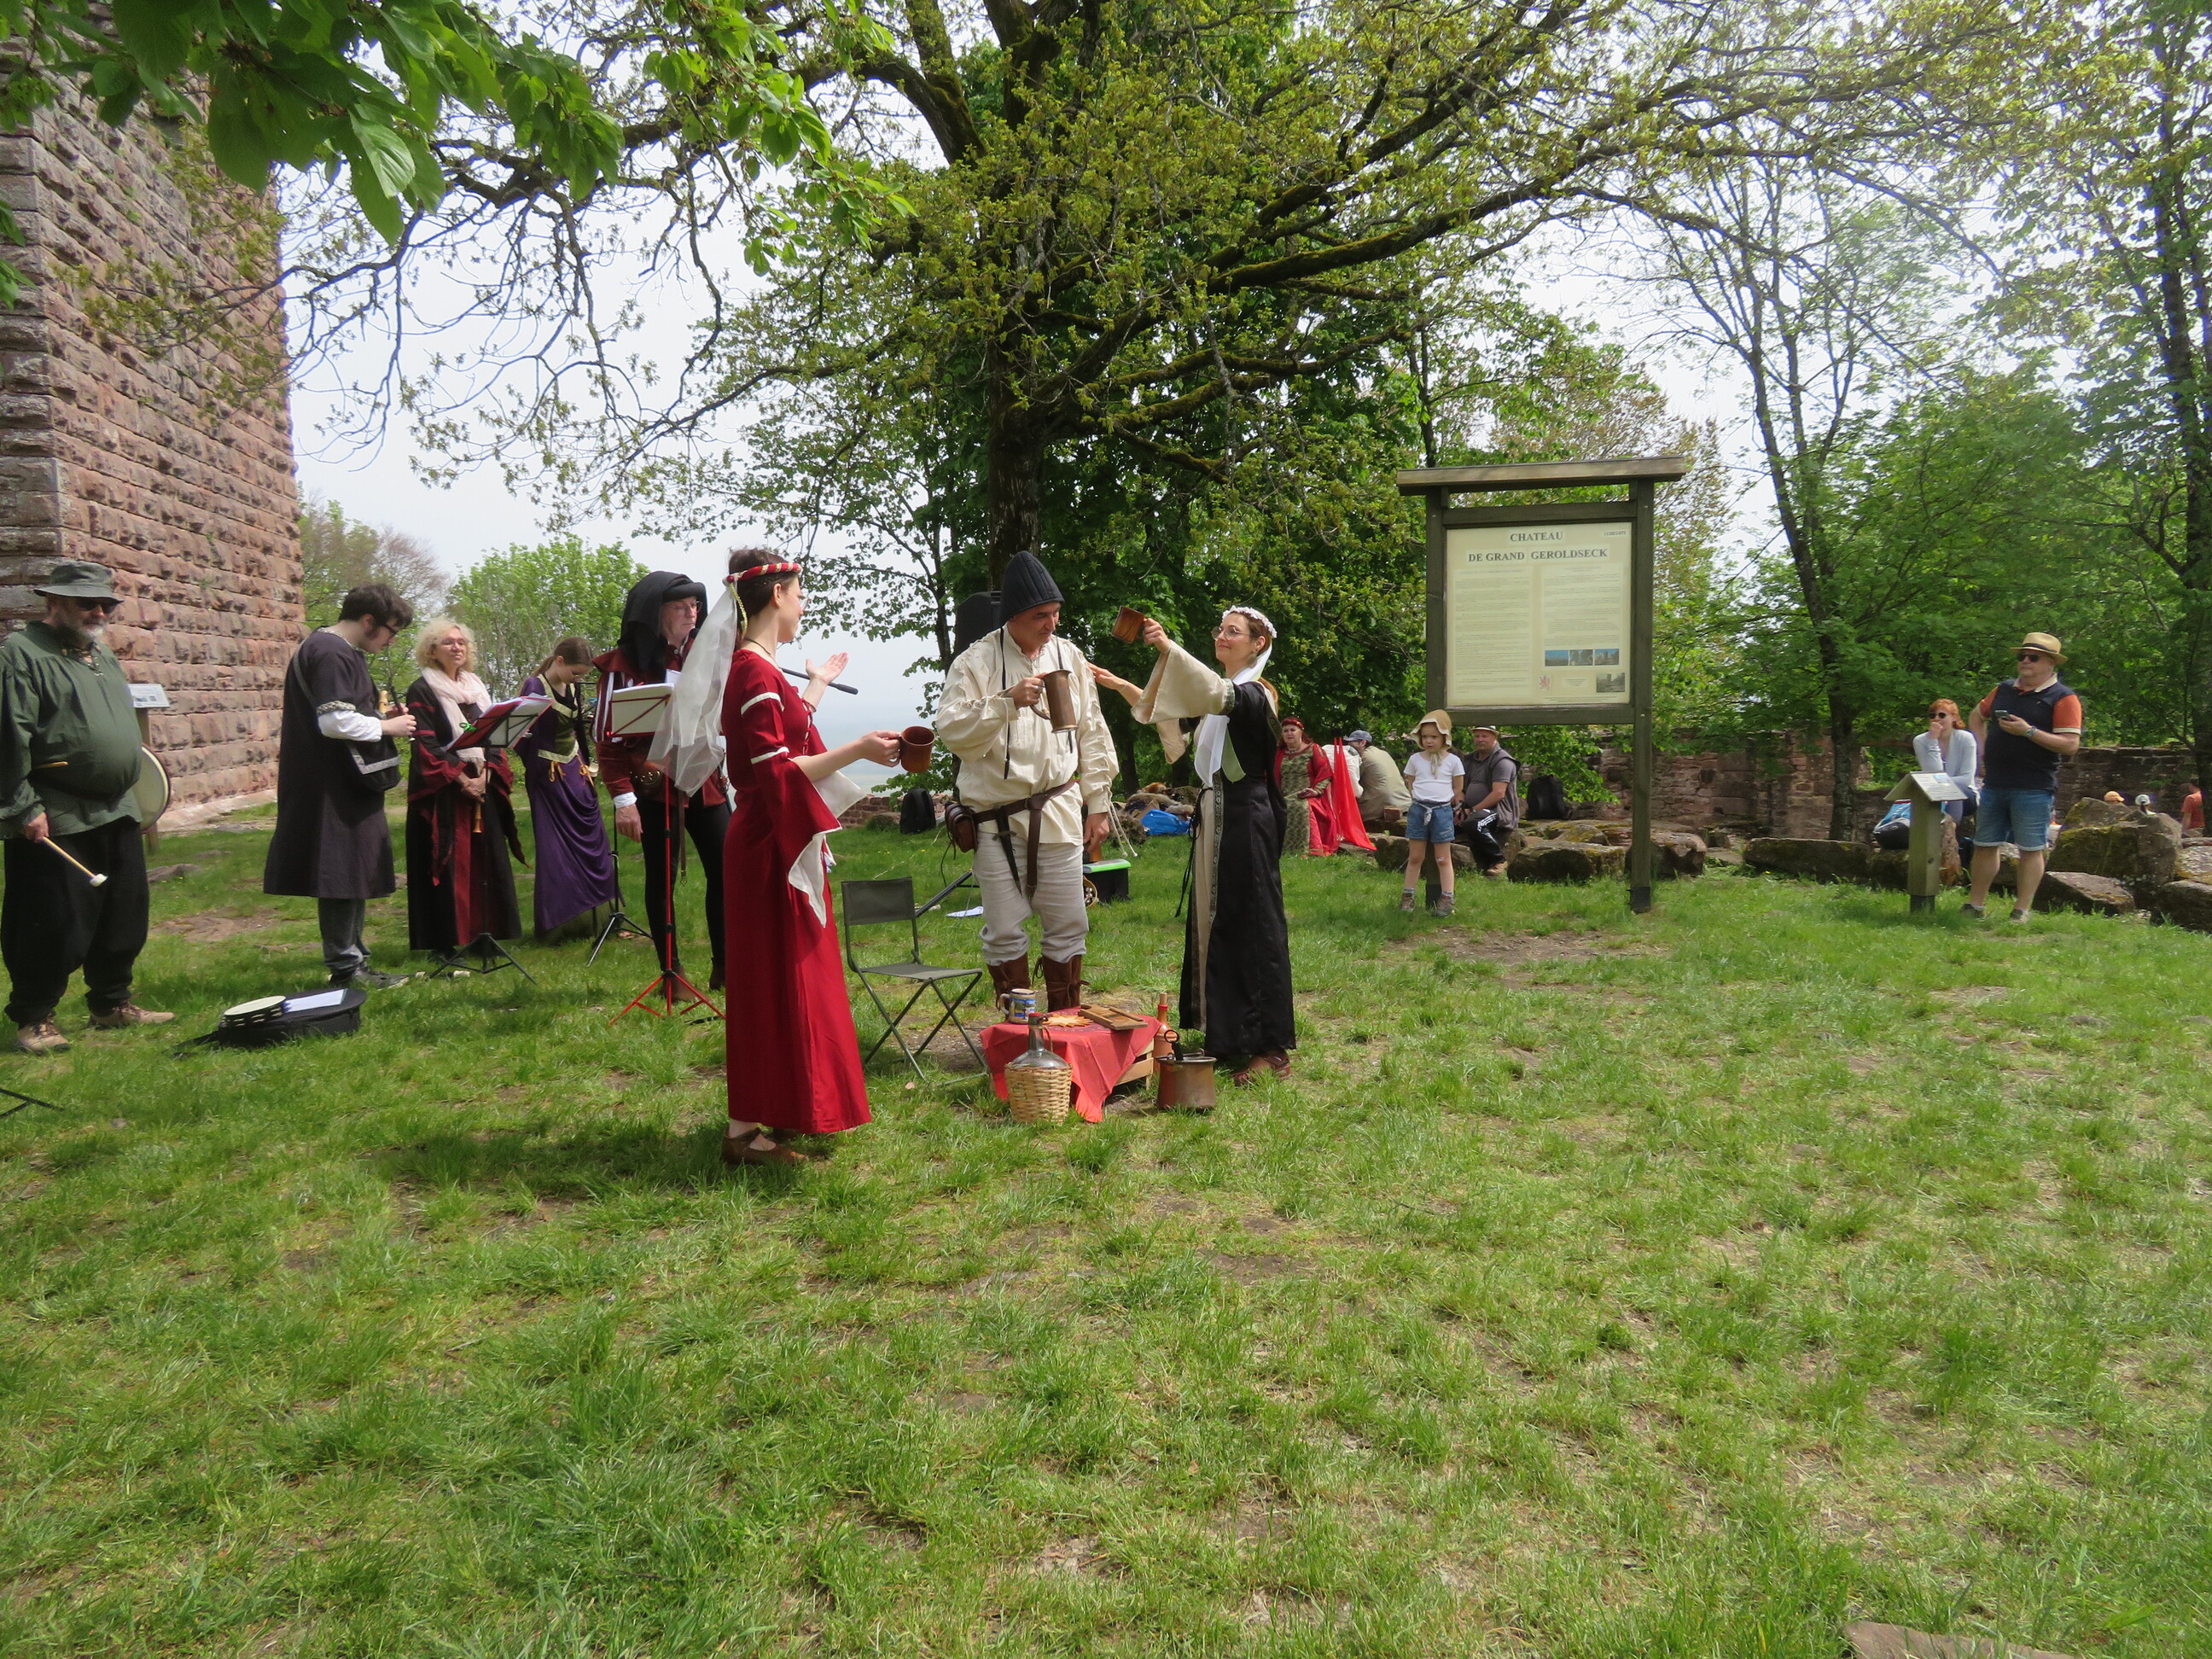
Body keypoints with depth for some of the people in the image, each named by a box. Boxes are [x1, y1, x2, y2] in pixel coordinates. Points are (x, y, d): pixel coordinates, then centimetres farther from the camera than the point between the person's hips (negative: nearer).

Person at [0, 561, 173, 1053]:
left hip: (117, 814, 8)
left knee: (124, 920, 14)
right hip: (56, 821, -8)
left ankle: (112, 1004, 27)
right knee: (53, 926, -3)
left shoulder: (103, 655, 17)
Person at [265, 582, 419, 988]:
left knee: (353, 874, 15)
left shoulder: (341, 651, 16)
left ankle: (352, 961, 23)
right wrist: (387, 727, -13)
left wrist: (377, 712, 9)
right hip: (336, 786, -11)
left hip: (345, 783, 11)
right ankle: (345, 966, 2)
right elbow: (335, 721, -25)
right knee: (344, 873, -5)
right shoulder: (330, 654, -17)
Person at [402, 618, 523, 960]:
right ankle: (443, 942, -2)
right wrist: (460, 779, -17)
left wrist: (485, 774, -6)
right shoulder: (422, 691, -2)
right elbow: (427, 745, -10)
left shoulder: (477, 688, 16)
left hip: (482, 786, 6)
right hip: (442, 790, -6)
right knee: (448, 863, -6)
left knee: (484, 860, 4)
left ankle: (483, 934, 10)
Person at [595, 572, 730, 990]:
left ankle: (726, 967, 12)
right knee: (662, 877, 3)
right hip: (655, 786, -4)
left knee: (726, 868, 1)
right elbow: (608, 738, -7)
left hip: (705, 782, 5)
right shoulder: (624, 665, -4)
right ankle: (672, 973, 13)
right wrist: (623, 798, -13)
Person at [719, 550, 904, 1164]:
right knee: (770, 980, -5)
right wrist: (856, 750, -23)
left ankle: (780, 1109, 27)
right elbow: (775, 773, -23)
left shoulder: (759, 668, 13)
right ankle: (744, 1130, 3)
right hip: (768, 848, -11)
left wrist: (816, 685, 38)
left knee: (791, 978, 16)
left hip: (782, 845, 11)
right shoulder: (755, 672, -18)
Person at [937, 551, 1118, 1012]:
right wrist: (1008, 702, -26)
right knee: (1005, 931, 2)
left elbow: (1092, 735, 14)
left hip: (1059, 811, 3)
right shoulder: (975, 662, -5)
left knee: (1068, 926, 7)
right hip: (997, 816, -3)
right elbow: (952, 731, -16)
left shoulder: (1069, 657, 8)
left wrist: (1098, 804, 12)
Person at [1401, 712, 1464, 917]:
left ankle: (1446, 900, 6)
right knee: (1415, 857, 7)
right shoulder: (1415, 759, 5)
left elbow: (1458, 791, 8)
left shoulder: (1453, 761, 1)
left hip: (1443, 811, -2)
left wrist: (1442, 803, 7)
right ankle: (1407, 896, 14)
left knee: (1443, 859, 3)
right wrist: (1421, 801, 4)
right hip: (1418, 810, 2)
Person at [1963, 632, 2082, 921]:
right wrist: (1983, 750, 16)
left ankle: (2022, 911, 4)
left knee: (2031, 849, 0)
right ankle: (1975, 905, 17)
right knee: (1984, 845, 9)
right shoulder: (2005, 689, 11)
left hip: (2034, 788, -6)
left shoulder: (2063, 698, -5)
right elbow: (1977, 716, 29)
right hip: (1994, 785, 6)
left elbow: (2070, 744, -14)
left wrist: (2029, 732, -21)